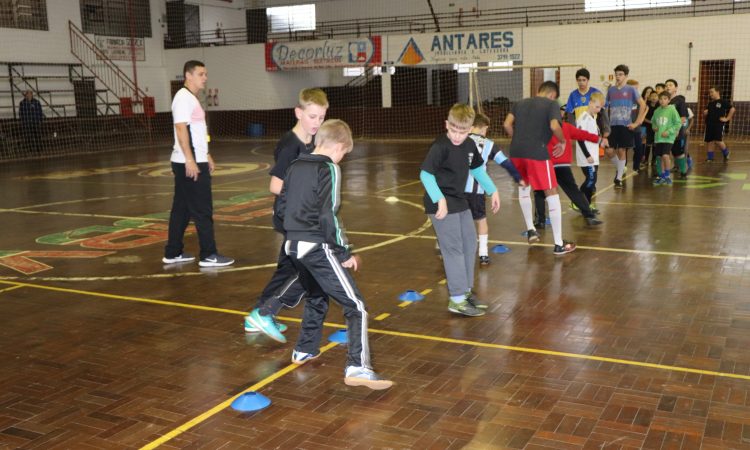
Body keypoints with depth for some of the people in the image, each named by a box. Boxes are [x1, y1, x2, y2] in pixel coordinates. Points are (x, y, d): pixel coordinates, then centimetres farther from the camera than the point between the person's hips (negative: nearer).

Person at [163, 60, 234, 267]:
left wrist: (206, 155, 23)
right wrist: (190, 160, -24)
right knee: (203, 210, -5)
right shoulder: (183, 97, -13)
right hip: (189, 163, -10)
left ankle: (173, 253, 19)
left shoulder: (192, 98, 18)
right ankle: (209, 255, 1)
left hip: (195, 161, 10)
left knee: (181, 209, 12)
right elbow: (181, 129, -20)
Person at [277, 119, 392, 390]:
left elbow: (281, 210, 17)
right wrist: (345, 253, -12)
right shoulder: (329, 169, -11)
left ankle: (304, 351, 40)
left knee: (316, 297, 29)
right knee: (356, 306, -7)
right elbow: (329, 216, -19)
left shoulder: (295, 167, 11)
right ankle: (357, 368, -18)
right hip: (318, 248, -8)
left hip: (294, 246, 8)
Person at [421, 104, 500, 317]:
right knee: (454, 249, -7)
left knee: (469, 245, 16)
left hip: (460, 203, 9)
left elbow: (478, 169, 20)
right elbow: (425, 174, -25)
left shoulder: (469, 145, 4)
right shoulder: (440, 147, -19)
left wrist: (493, 190, 17)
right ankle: (457, 299, 1)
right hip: (442, 205, -9)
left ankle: (466, 291, 31)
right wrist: (439, 200, -33)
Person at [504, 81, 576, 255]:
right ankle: (559, 244, 7)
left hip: (516, 151, 5)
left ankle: (530, 230, 33)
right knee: (552, 193, 5)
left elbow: (507, 124, 9)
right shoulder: (552, 104, 7)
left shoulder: (521, 103, 20)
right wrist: (563, 141, 6)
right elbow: (554, 126, -11)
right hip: (537, 152, -5)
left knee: (524, 186, 30)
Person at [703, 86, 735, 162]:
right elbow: (705, 115, 22)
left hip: (719, 125, -6)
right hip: (709, 125, 6)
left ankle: (726, 153, 13)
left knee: (718, 141, -12)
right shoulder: (710, 103, 15)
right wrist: (705, 113, -1)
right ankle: (709, 158, 13)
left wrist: (727, 119, -11)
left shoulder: (723, 102, -4)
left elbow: (732, 109, -10)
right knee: (709, 141, 6)